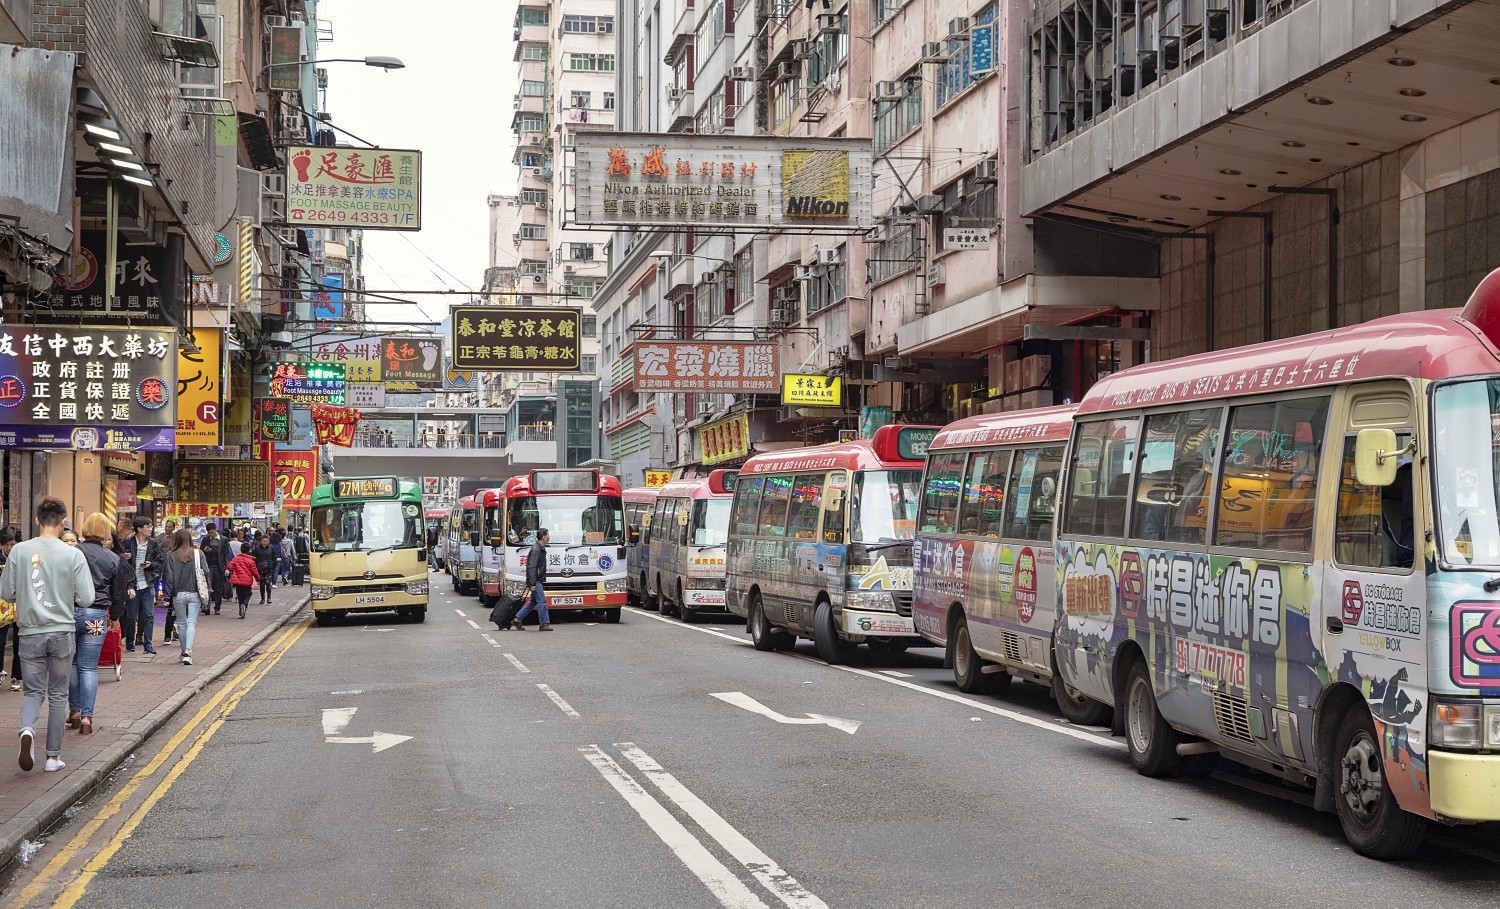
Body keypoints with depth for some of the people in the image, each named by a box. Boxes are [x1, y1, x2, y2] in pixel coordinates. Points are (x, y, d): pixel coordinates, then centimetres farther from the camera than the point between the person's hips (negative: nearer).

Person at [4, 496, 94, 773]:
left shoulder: (20, 551, -5)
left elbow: (6, 592, 0)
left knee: (33, 691, 12)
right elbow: (86, 599, -8)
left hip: (30, 633, 1)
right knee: (58, 695, 11)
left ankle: (27, 729, -18)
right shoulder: (73, 555, -9)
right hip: (62, 632, -1)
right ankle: (53, 756, 14)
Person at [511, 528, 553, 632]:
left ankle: (517, 620, 17)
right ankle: (544, 624, -2)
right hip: (535, 581, -10)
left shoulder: (541, 548, 15)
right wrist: (532, 584, -24)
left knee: (532, 602, 13)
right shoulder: (536, 550, -17)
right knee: (542, 602, -7)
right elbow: (531, 567, -21)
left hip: (537, 581, 10)